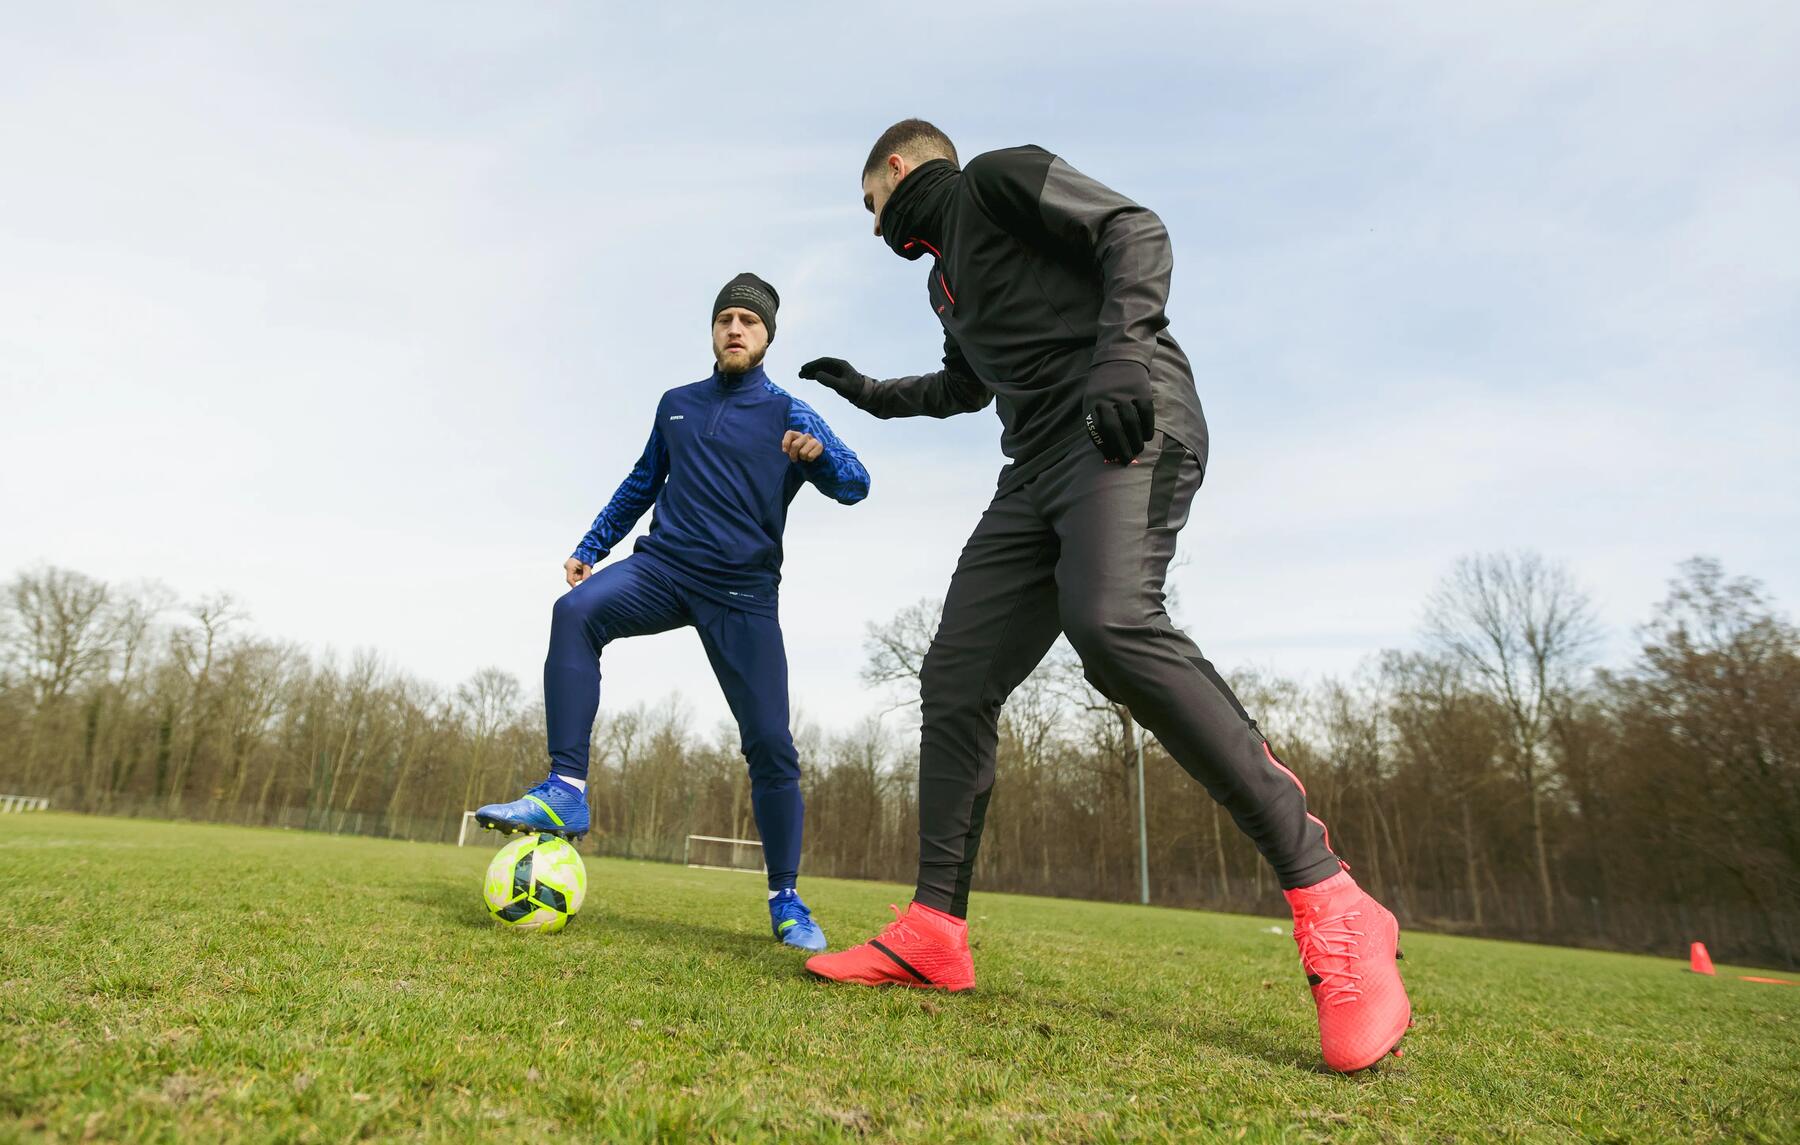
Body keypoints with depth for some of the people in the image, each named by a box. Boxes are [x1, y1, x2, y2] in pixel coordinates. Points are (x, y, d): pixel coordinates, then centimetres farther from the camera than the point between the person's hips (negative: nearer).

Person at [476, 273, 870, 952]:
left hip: (743, 591, -2)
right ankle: (566, 792, -28)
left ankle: (786, 901, 7)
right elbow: (640, 484, 27)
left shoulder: (788, 414, 6)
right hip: (663, 566, 3)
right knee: (577, 612, -30)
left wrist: (820, 454, -27)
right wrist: (590, 548, 22)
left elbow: (855, 486, -5)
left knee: (771, 746, -9)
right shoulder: (677, 404, 17)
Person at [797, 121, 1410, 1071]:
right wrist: (870, 393, 51)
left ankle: (1330, 908, -27)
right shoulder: (944, 279, 33)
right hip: (1038, 468, 9)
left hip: (1128, 426, -8)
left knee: (1111, 625, -34)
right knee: (954, 681, -4)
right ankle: (935, 931, 1)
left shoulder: (996, 176, 10)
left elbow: (1134, 230, -4)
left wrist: (1122, 351, -21)